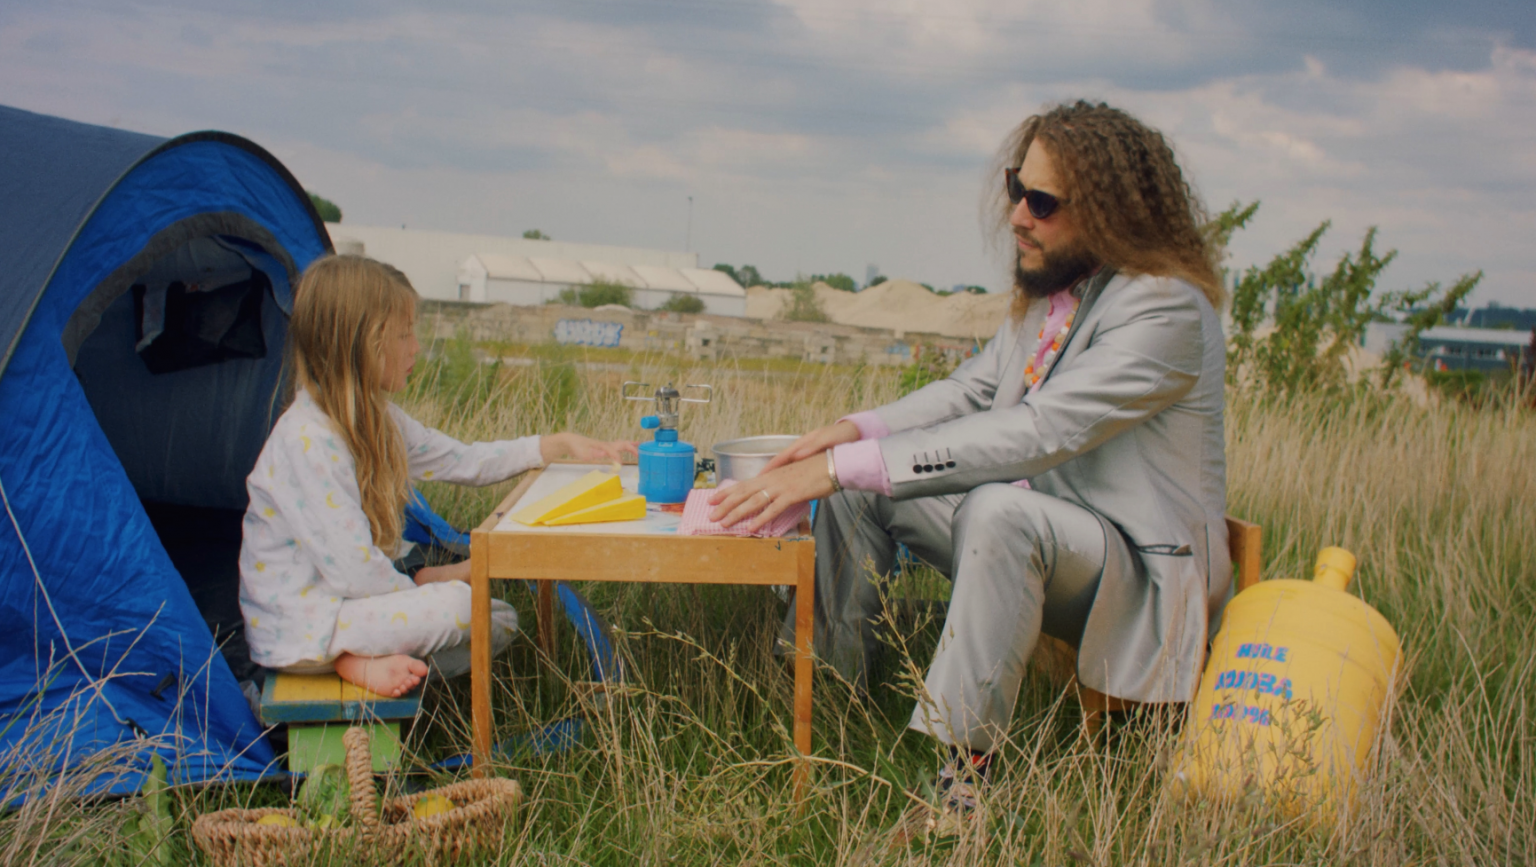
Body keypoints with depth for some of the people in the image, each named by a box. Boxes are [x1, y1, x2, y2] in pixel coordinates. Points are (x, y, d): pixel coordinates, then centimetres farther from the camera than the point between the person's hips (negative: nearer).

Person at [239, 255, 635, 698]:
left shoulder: (376, 420, 5)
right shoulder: (306, 442, -25)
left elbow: (464, 461, 15)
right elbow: (355, 574, -26)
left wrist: (560, 444, 11)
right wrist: (425, 582, -9)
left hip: (352, 600, 10)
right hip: (297, 627, -10)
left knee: (500, 622, 2)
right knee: (454, 605, -27)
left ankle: (367, 663, -7)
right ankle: (350, 660, -10)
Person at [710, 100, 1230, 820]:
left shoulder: (1166, 311, -23)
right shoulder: (1048, 284, 4)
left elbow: (1032, 434, -32)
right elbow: (974, 388, 11)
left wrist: (841, 466, -34)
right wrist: (856, 430, -8)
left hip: (1138, 566, -8)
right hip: (1028, 542, 9)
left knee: (1001, 508, -38)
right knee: (860, 485, 0)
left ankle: (966, 766, -27)